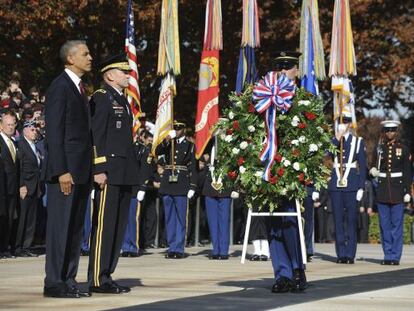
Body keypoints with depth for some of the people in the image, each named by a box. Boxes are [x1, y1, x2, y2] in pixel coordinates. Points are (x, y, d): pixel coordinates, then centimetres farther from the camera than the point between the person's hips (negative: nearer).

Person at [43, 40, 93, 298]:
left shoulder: (80, 88, 18)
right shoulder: (60, 87, -8)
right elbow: (54, 132, -14)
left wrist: (89, 169, 13)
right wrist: (61, 171, -19)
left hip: (82, 170, 9)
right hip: (66, 170, -9)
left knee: (76, 227, 9)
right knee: (61, 226, -5)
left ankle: (69, 280, 15)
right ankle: (54, 283, -1)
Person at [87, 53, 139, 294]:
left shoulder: (123, 100, 22)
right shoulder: (101, 97, -6)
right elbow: (96, 136, -14)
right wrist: (100, 169, -20)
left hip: (125, 173, 9)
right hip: (109, 172, -9)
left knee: (119, 225, 9)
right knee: (104, 225, -8)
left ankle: (107, 275, 15)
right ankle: (97, 280, -5)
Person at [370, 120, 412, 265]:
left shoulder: (403, 149, 2)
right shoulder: (379, 148, 9)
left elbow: (407, 172, 1)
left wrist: (407, 191, -5)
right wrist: (373, 171, -7)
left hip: (397, 189, -2)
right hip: (382, 190, 2)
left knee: (397, 224, -2)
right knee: (385, 225, 4)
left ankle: (395, 256, 1)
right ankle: (388, 255, 9)